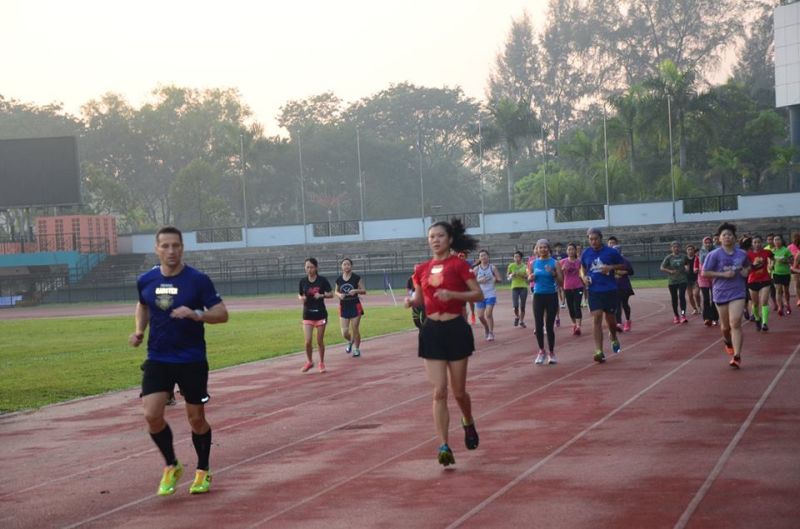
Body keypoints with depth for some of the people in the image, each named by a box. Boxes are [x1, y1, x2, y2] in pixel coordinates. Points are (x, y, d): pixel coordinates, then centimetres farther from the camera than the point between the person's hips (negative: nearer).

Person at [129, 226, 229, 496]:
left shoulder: (198, 280, -11)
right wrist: (139, 331, 5)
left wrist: (196, 314, -29)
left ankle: (203, 472, 29)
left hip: (192, 360, -2)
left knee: (196, 419, 7)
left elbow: (222, 314, -11)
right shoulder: (146, 281, 1)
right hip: (157, 359, 2)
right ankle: (171, 466, 12)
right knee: (152, 415, -12)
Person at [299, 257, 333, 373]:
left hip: (320, 314, -1)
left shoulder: (322, 280, -6)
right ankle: (309, 361, 17)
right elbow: (299, 295, 12)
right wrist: (301, 298, -11)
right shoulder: (303, 281, 0)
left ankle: (321, 363, 23)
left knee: (320, 341, 5)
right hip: (308, 315, 1)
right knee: (308, 341, -6)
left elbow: (331, 294, 1)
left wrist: (322, 295, -18)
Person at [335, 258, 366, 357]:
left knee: (355, 329, 3)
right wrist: (339, 295, -8)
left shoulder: (357, 278, -6)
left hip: (355, 306, -2)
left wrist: (356, 291, -21)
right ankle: (350, 341, 33)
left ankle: (357, 349, 24)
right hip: (344, 307, 2)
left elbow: (364, 291, -2)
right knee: (344, 333, -2)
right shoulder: (339, 279, 1)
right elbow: (336, 291, 15)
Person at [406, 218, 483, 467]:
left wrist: (452, 294, -21)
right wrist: (411, 301, -5)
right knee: (439, 392, -5)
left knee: (458, 391, 7)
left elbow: (478, 295, -7)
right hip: (432, 331, 3)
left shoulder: (458, 264, -5)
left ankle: (469, 423, 39)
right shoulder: (422, 269, 8)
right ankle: (444, 447, -5)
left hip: (456, 330, -3)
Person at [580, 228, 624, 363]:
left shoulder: (611, 252, -5)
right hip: (594, 290, 1)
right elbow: (583, 267, 20)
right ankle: (599, 351, -12)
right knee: (596, 318, -10)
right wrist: (584, 276, -1)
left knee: (610, 318, 11)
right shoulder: (586, 253, 3)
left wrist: (611, 267, -15)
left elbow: (622, 265, 4)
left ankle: (614, 339, 44)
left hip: (610, 290, -1)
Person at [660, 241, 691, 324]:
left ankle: (683, 314, -20)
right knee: (674, 298, 7)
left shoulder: (683, 257, 4)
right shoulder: (669, 258, -2)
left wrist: (687, 268, 0)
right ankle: (676, 316, 19)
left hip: (682, 280, 0)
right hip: (672, 281, 0)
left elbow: (687, 264, 22)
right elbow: (662, 268, -2)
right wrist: (670, 271, -16)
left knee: (682, 296, -15)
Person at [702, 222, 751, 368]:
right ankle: (728, 342, 47)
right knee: (725, 326, 12)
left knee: (735, 323, -15)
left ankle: (737, 356, -16)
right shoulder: (714, 255, -6)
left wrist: (746, 271, 0)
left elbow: (747, 266, 24)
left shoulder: (742, 254, 4)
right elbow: (704, 273, -8)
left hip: (738, 292, 0)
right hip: (721, 293, 0)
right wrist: (723, 274, -16)